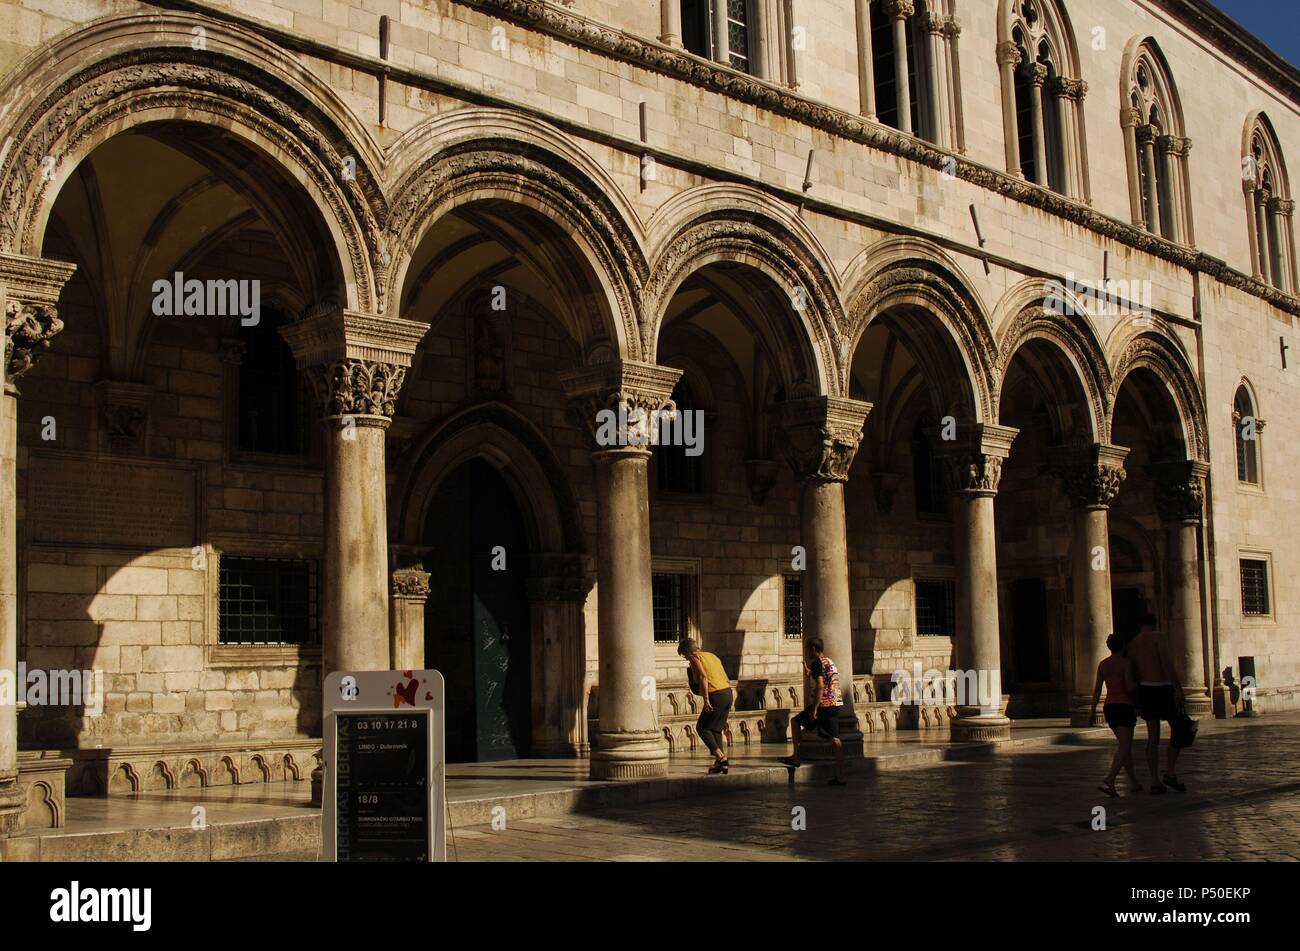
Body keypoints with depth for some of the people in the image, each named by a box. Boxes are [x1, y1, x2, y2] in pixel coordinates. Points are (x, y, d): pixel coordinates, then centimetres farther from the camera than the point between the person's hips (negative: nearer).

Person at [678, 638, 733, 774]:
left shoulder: (695, 657, 2)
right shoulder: (712, 656, 24)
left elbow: (703, 676, -15)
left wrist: (706, 699, -18)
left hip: (716, 695, -8)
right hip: (728, 693, 8)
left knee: (702, 727, 5)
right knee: (716, 729, 17)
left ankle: (721, 757, -7)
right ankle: (720, 763, 11)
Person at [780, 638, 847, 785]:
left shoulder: (817, 663, -9)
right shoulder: (830, 662, 18)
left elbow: (820, 686, -20)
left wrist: (814, 709, -20)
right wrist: (807, 669, 37)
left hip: (825, 705, -8)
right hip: (838, 705, 8)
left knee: (795, 722, 10)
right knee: (835, 739, 5)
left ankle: (795, 758, 11)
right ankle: (840, 777, 2)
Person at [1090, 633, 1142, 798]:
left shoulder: (1102, 665, 6)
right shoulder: (1126, 662, -9)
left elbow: (1097, 690, 4)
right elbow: (1130, 687, -16)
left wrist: (1093, 712, 8)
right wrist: (1138, 682, 5)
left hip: (1109, 708, 6)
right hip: (1124, 707, -6)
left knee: (1125, 744, 19)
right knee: (1124, 748, -8)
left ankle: (1134, 782, 24)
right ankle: (1108, 781, -26)